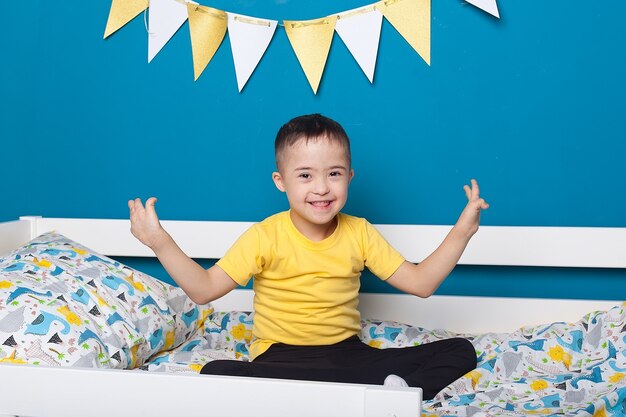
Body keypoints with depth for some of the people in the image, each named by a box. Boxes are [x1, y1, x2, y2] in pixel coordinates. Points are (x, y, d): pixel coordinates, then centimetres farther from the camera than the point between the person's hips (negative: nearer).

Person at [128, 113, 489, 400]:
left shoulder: (359, 233, 4)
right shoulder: (265, 237, -5)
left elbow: (421, 283, 5)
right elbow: (204, 289, -9)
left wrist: (462, 232, -4)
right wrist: (160, 242, -21)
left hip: (348, 353, 3)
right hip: (283, 359, -2)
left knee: (461, 351, -10)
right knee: (215, 374, -36)